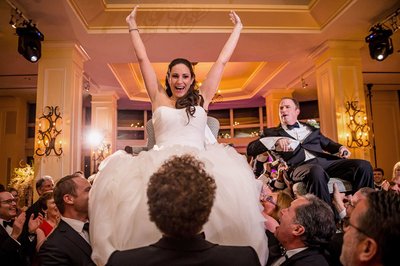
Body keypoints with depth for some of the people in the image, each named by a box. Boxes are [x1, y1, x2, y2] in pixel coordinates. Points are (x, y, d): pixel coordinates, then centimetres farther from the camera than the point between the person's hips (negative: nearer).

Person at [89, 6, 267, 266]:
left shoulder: (201, 99, 19)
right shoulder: (159, 99, 19)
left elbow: (222, 61, 24)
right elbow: (143, 60, 25)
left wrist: (237, 28, 30)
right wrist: (133, 27, 32)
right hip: (161, 164, 1)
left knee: (227, 180, -29)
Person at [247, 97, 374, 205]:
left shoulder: (310, 129, 31)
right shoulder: (272, 132, 18)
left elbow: (327, 143, 33)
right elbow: (251, 149, 4)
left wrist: (341, 148, 9)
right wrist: (276, 140, -11)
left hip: (324, 161, 5)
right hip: (299, 166, -4)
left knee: (364, 165, -18)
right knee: (317, 172, -40)